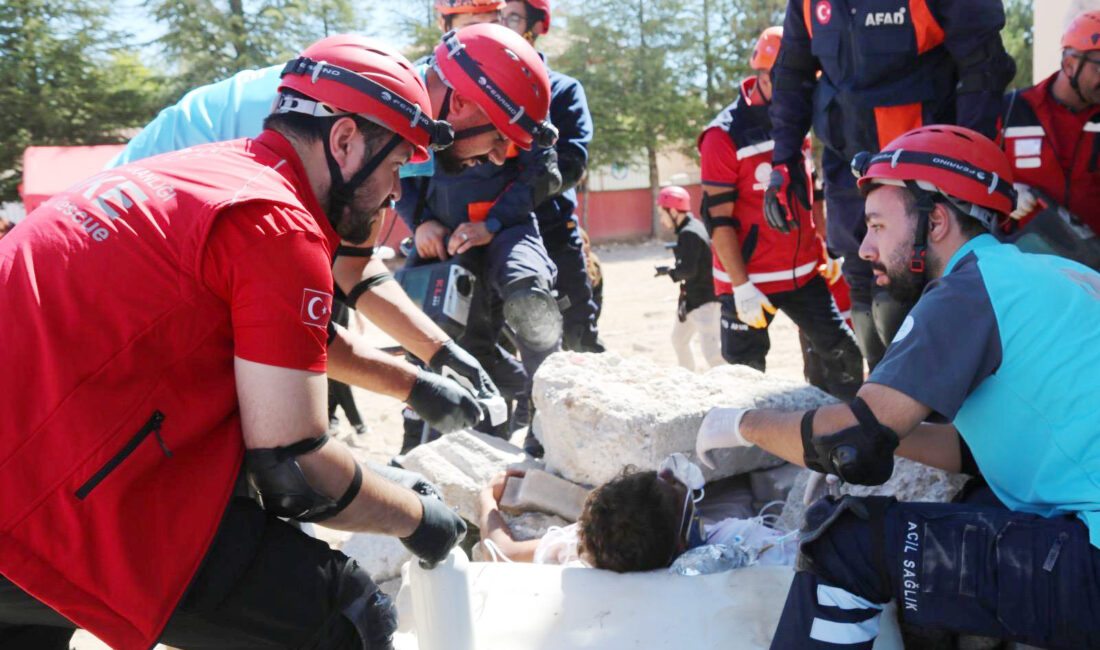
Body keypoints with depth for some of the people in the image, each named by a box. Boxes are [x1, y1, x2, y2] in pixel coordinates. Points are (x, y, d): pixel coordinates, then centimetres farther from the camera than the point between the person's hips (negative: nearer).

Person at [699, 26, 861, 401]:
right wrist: (741, 287, -17)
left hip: (804, 274, 6)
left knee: (843, 355, 6)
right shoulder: (724, 135, -14)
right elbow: (718, 218, -15)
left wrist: (823, 254, 17)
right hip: (750, 281, -6)